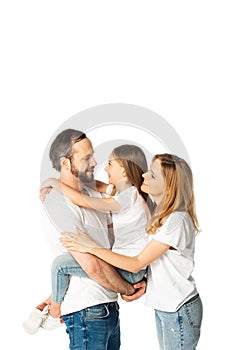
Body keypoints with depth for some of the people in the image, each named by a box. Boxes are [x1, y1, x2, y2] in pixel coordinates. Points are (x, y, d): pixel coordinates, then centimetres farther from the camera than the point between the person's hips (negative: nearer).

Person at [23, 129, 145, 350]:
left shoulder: (91, 193, 11)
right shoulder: (59, 202, -18)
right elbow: (92, 265, -22)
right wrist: (128, 289, -7)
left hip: (108, 305, 9)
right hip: (87, 312, -9)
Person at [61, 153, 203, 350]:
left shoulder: (177, 220, -23)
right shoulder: (162, 214, 6)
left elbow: (136, 264, -20)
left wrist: (92, 247, -19)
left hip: (179, 311, -8)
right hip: (164, 306, 8)